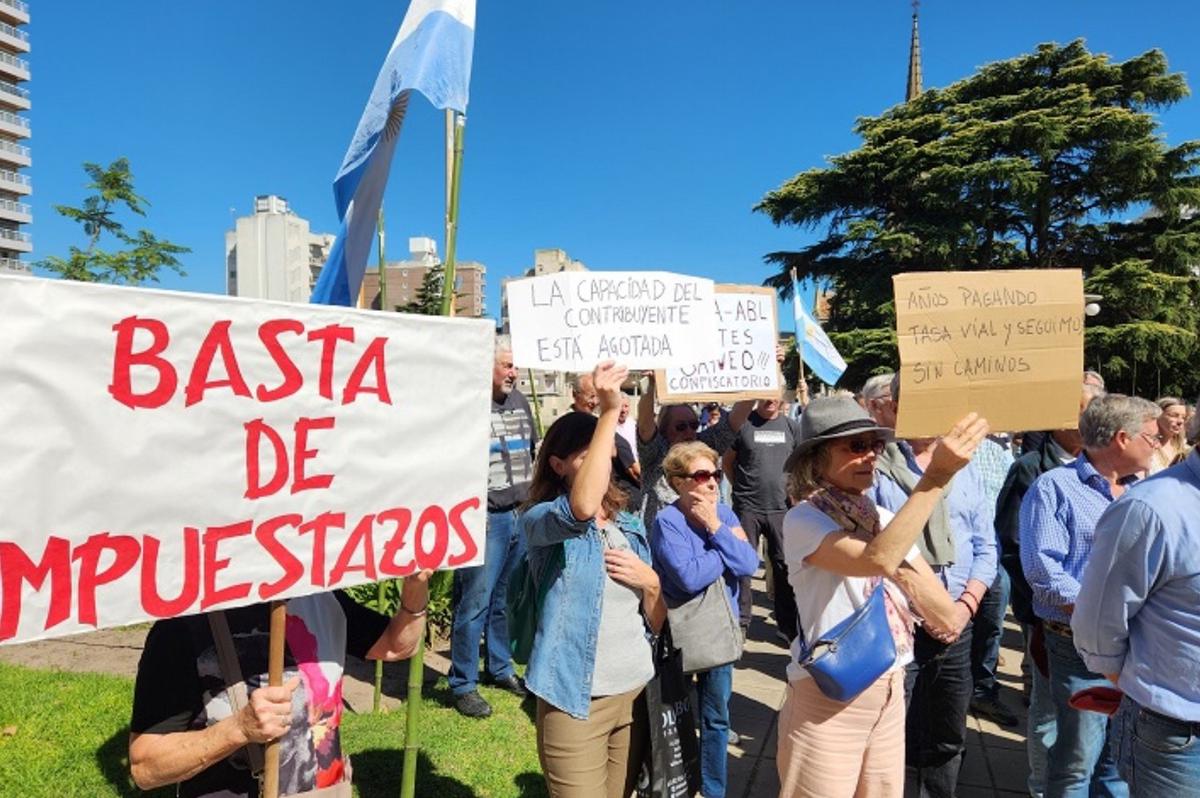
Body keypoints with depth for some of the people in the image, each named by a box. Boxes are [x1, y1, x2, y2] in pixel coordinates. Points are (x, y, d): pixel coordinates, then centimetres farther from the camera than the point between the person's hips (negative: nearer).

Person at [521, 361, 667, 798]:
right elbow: (582, 508, -35)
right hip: (576, 700, -6)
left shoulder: (630, 525, 9)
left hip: (635, 691, 6)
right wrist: (610, 411, -35)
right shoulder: (540, 520, -9)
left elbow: (656, 622, 11)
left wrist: (649, 581, -10)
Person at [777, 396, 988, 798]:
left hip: (889, 693, 6)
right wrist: (936, 475, -33)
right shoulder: (804, 520, -15)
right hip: (829, 698, -6)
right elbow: (877, 560, -34)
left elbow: (946, 617, 2)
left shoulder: (887, 520, 5)